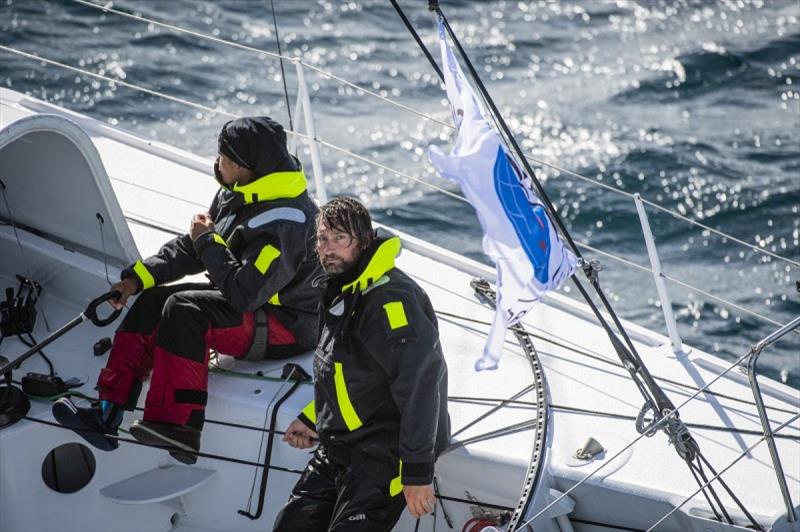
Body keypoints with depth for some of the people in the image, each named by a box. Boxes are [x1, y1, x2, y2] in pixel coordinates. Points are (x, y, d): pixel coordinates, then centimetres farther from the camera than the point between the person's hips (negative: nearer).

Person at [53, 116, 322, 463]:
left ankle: (176, 429, -31)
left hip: (289, 327, -10)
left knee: (185, 309, -28)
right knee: (152, 302, 0)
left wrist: (209, 242, -17)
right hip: (250, 301, 10)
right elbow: (189, 249, 13)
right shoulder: (236, 195, 5)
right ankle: (107, 412, -4)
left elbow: (244, 293, -30)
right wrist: (137, 278, 3)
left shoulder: (283, 225, -26)